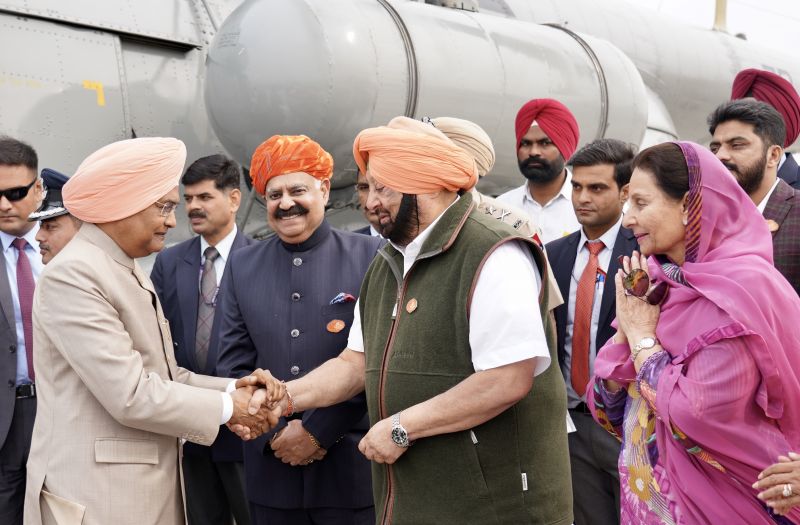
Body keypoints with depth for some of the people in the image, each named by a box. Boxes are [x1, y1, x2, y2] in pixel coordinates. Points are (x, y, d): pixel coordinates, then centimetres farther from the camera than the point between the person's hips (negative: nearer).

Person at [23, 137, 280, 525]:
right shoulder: (72, 274, -17)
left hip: (150, 488, 9)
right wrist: (227, 407, -12)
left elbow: (162, 375, 11)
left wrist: (234, 389, -4)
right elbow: (131, 395, -22)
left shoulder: (130, 272, 14)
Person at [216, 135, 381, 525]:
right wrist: (275, 433, -6)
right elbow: (233, 364, 6)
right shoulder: (242, 266, 8)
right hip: (271, 466, 3)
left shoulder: (371, 257, -3)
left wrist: (317, 430, -11)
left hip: (352, 464, -3)